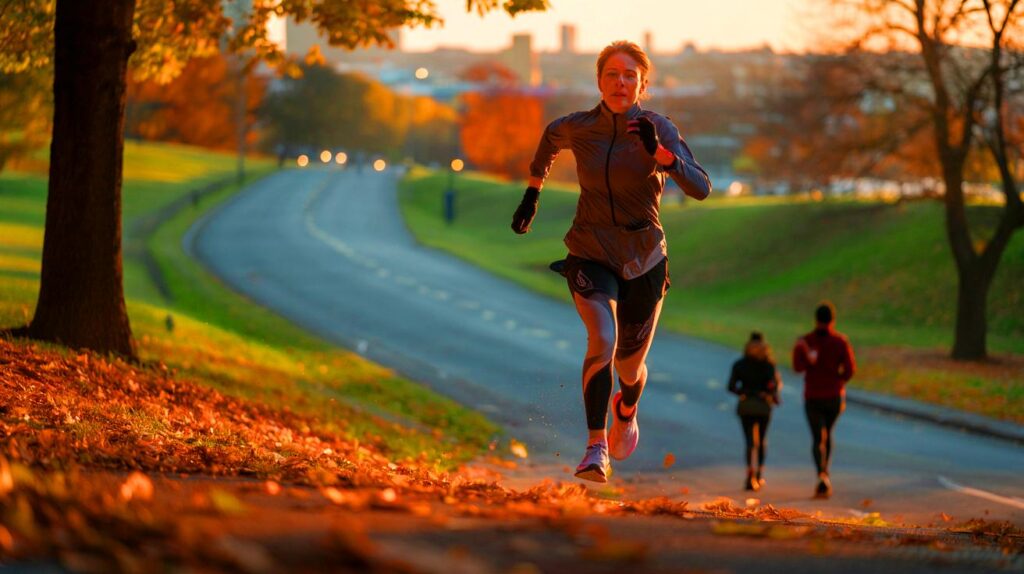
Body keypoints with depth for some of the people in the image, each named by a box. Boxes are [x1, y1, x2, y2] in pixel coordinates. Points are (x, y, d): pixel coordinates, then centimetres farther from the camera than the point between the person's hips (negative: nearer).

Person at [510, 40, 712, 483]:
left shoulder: (658, 129, -12)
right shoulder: (578, 128, -7)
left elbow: (701, 188, -23)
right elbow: (550, 137, 18)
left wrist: (659, 152, -37)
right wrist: (532, 193, 23)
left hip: (643, 261, 1)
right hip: (591, 256, -1)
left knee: (630, 366, 13)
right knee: (602, 341, -27)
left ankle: (626, 411, 49)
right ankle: (596, 448, -26)